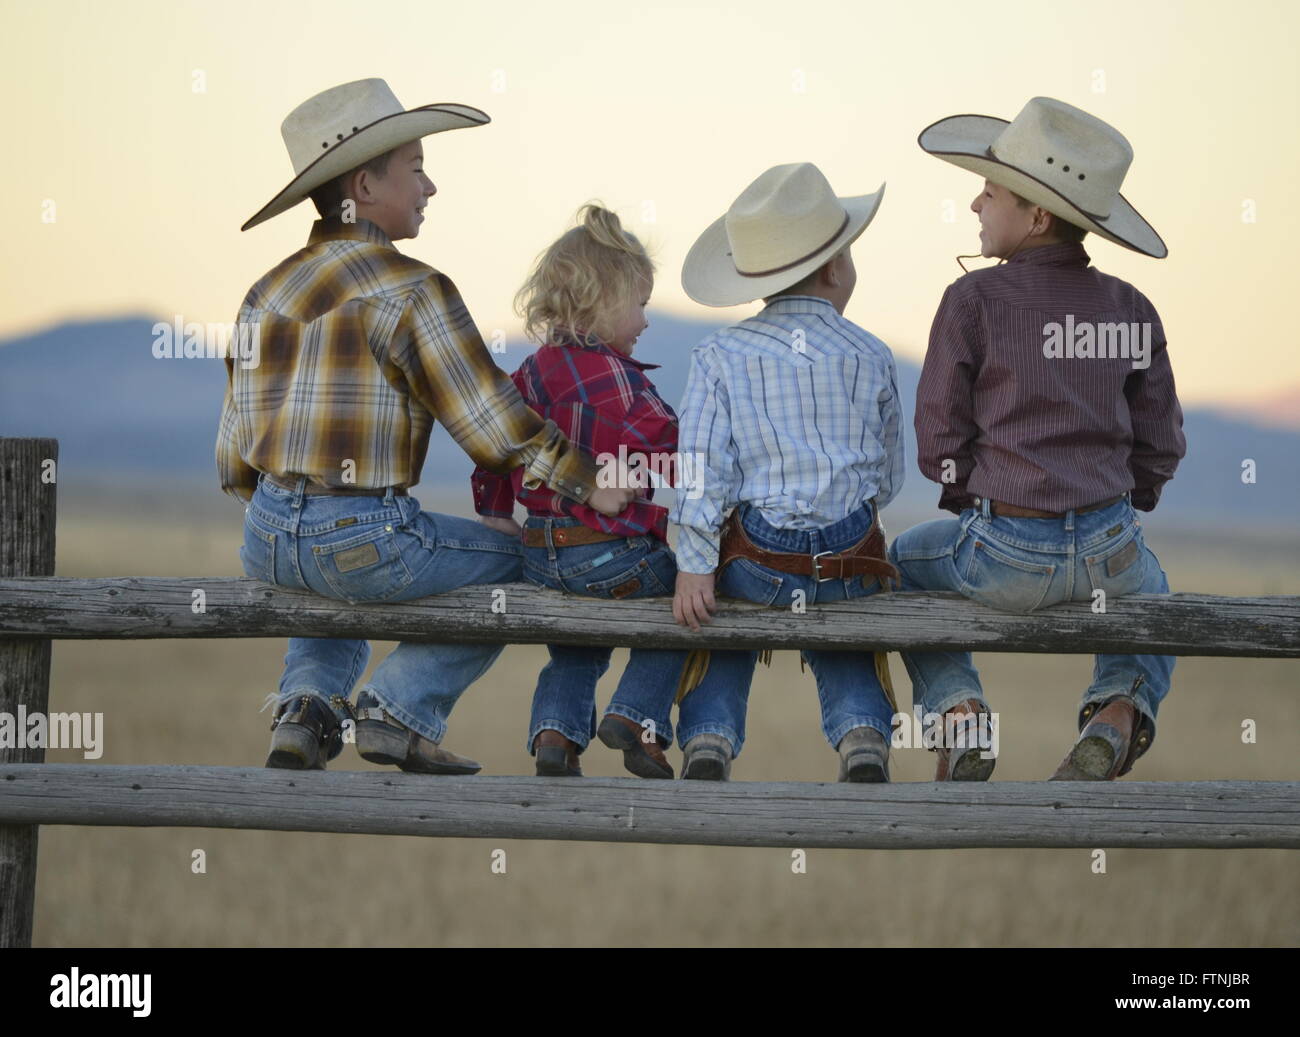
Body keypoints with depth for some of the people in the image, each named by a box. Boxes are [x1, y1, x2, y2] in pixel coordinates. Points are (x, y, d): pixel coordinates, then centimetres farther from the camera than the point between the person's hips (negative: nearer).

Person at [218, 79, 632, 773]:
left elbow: (234, 462, 13)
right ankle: (402, 706, 4)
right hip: (364, 537, -6)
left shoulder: (266, 294, 10)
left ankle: (307, 702, 14)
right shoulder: (410, 289, -10)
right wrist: (588, 487, -1)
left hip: (267, 544, 7)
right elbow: (494, 426, -13)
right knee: (514, 562, 18)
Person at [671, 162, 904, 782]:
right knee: (841, 650, 30)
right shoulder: (871, 358, 2)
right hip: (851, 564, 1)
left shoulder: (719, 357, -2)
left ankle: (709, 739, 5)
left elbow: (704, 468, -10)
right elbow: (888, 478, 9)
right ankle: (864, 737, 3)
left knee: (727, 644, 29)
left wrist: (695, 567, -11)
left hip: (755, 565, -1)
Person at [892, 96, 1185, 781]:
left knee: (905, 562, 31)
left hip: (1005, 555, -2)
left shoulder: (973, 301, -8)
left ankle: (955, 709, 9)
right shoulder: (1132, 311, 3)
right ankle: (1119, 712, 7)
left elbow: (939, 441, -5)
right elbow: (1160, 448, 6)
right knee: (1151, 593, 38)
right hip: (1109, 552, 3)